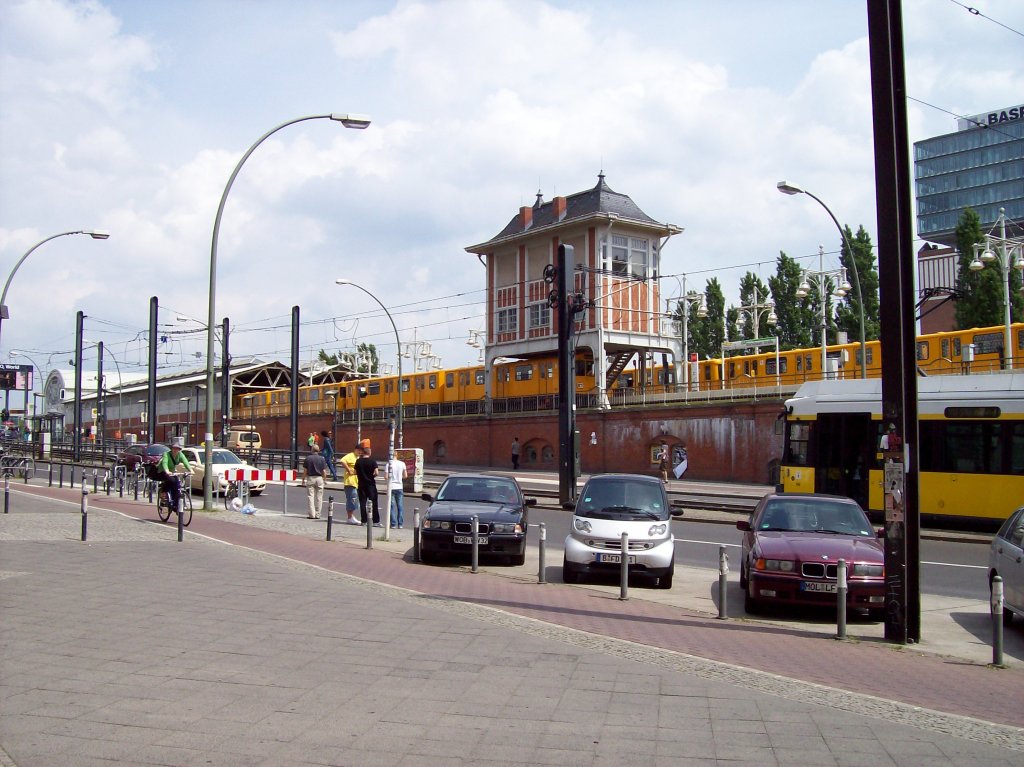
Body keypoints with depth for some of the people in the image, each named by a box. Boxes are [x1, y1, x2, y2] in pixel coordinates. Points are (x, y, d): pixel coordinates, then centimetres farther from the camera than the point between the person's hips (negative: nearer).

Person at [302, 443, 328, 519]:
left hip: (310, 478, -1)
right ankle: (317, 514, 9)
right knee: (319, 497, 7)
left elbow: (305, 471, -3)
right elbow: (324, 471, -2)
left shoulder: (308, 458, -3)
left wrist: (303, 479, 10)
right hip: (319, 478, 1)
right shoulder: (322, 459, -1)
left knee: (310, 496, 3)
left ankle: (312, 514, -2)